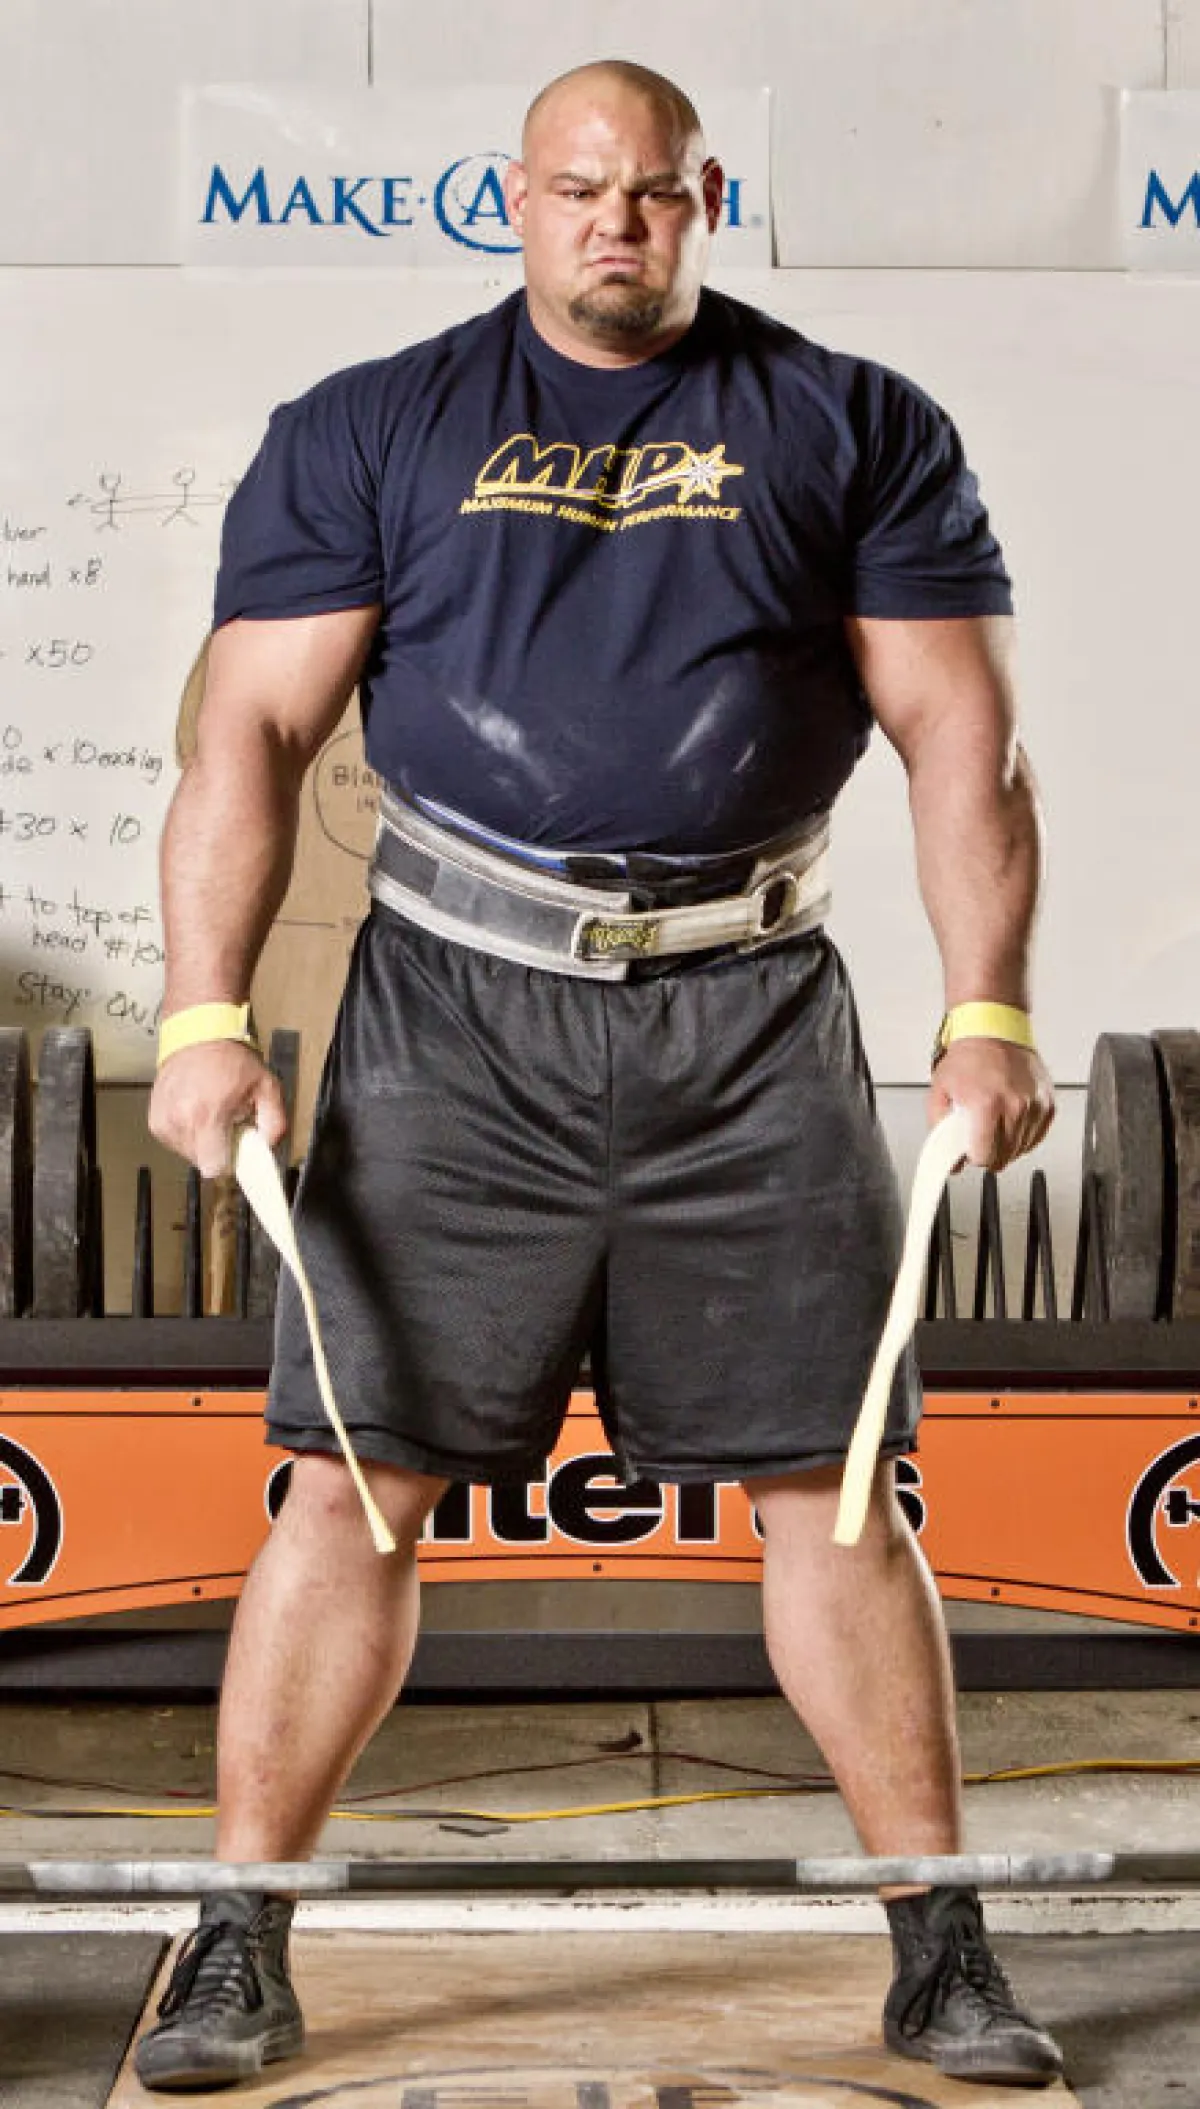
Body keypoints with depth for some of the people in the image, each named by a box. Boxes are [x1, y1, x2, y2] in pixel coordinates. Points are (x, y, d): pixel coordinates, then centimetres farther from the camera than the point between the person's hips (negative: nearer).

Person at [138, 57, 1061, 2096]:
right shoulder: (367, 434, 8)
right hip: (459, 1012, 0)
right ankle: (240, 1946, 8)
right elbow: (252, 730, 2)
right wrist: (205, 1018, -8)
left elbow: (961, 735, 6)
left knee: (831, 1481, 3)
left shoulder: (854, 431, 9)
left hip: (751, 1014, 1)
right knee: (355, 1477, -3)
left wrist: (989, 1016, -4)